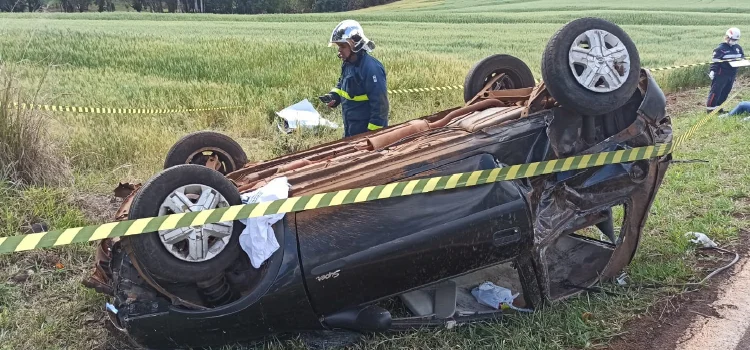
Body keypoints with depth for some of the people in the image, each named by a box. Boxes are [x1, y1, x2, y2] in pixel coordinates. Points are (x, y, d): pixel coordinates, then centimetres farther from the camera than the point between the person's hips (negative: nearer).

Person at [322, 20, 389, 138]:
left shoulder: (371, 68, -24)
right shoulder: (348, 64, 4)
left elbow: (380, 104, -24)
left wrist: (373, 132, -23)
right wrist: (334, 95, 1)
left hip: (366, 129, -9)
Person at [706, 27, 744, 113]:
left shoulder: (738, 47, 9)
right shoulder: (721, 48, -11)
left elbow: (742, 57, 20)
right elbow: (715, 61, -13)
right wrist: (712, 71, -21)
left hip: (732, 74, 7)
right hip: (721, 73, -7)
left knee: (725, 91, 12)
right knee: (716, 91, -7)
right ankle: (710, 108, -4)